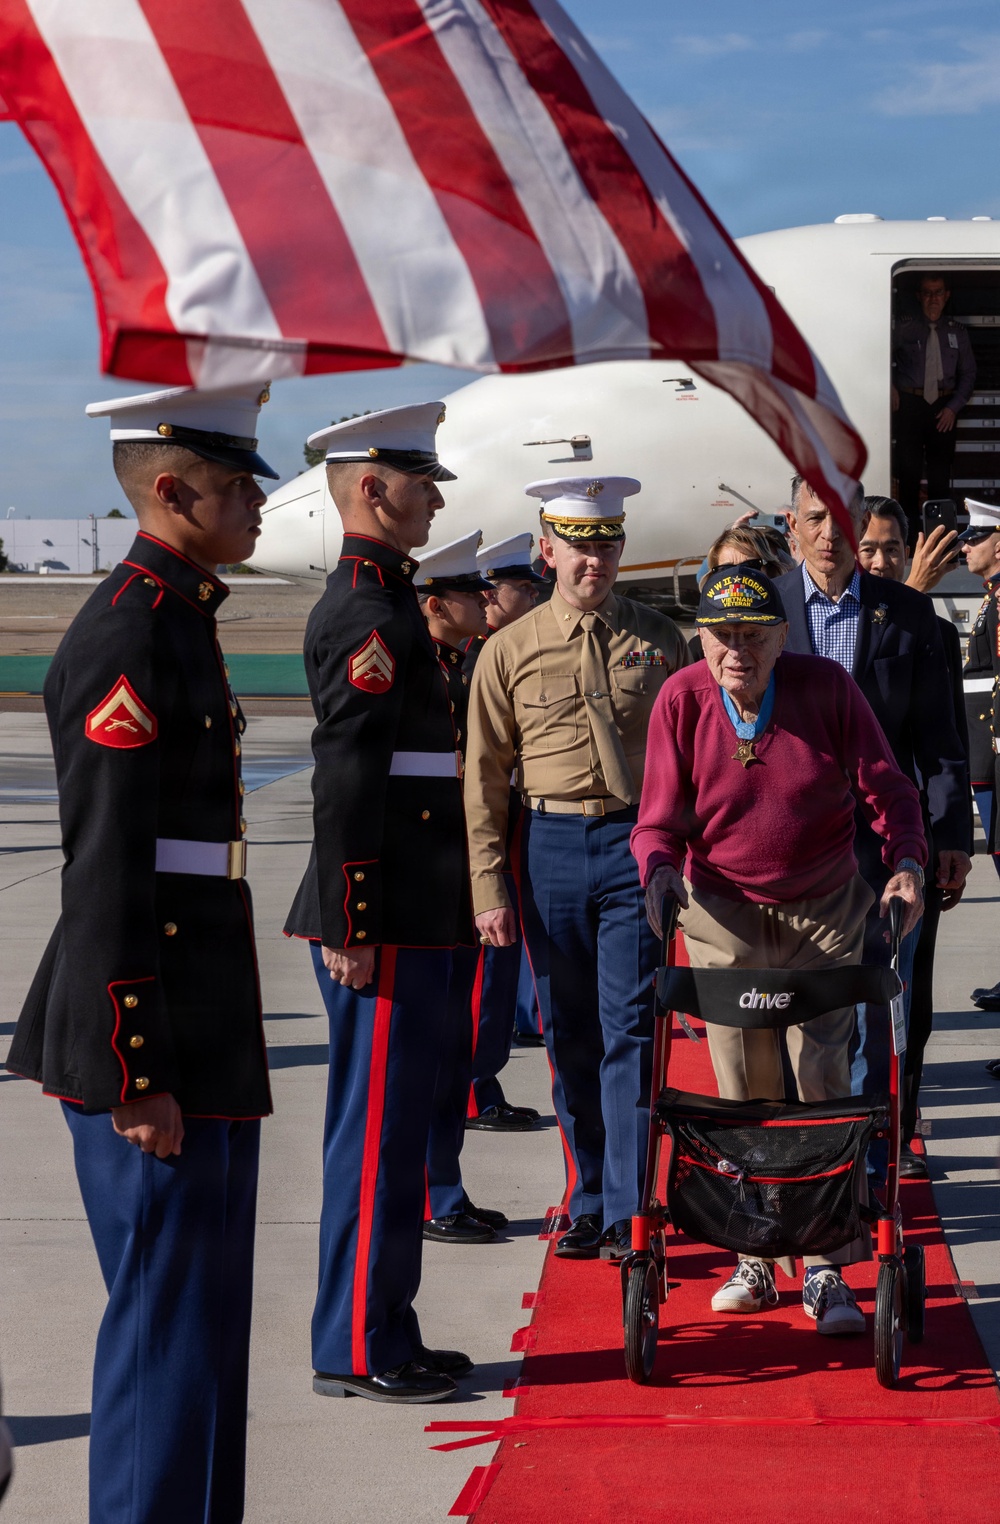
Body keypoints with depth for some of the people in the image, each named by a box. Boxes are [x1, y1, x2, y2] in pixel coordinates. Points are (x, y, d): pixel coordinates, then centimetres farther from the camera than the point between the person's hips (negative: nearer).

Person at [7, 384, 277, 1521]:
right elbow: (105, 869, -20)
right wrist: (135, 1075, -21)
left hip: (197, 1038, 10)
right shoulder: (127, 635, -16)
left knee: (202, 1312, 17)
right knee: (170, 1315, -3)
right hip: (151, 1043, -10)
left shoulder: (173, 617, 14)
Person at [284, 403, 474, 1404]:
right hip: (384, 926, -10)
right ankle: (356, 1352, 5)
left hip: (410, 918, 10)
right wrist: (347, 931, -22)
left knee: (394, 1131, 15)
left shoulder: (381, 603, 17)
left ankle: (383, 1333, 23)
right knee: (377, 1135, -3)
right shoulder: (366, 616, -16)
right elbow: (345, 783, -20)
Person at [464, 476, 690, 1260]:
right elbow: (485, 776, 5)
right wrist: (490, 889, -1)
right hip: (551, 848, 1)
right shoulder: (509, 651, 4)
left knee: (630, 1029, -7)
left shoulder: (660, 641, 5)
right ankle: (589, 1203, 21)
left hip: (638, 843, -1)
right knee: (570, 1037, 8)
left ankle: (630, 1213, -3)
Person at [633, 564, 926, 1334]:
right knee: (743, 1096, 4)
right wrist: (659, 872, -26)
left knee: (823, 1084, -5)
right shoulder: (681, 700, -9)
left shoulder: (826, 687, -11)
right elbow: (661, 819, -4)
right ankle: (754, 1259, 18)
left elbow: (886, 787, -5)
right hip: (724, 916, 1)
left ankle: (828, 1272, 1)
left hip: (824, 913, -1)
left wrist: (906, 859, -22)